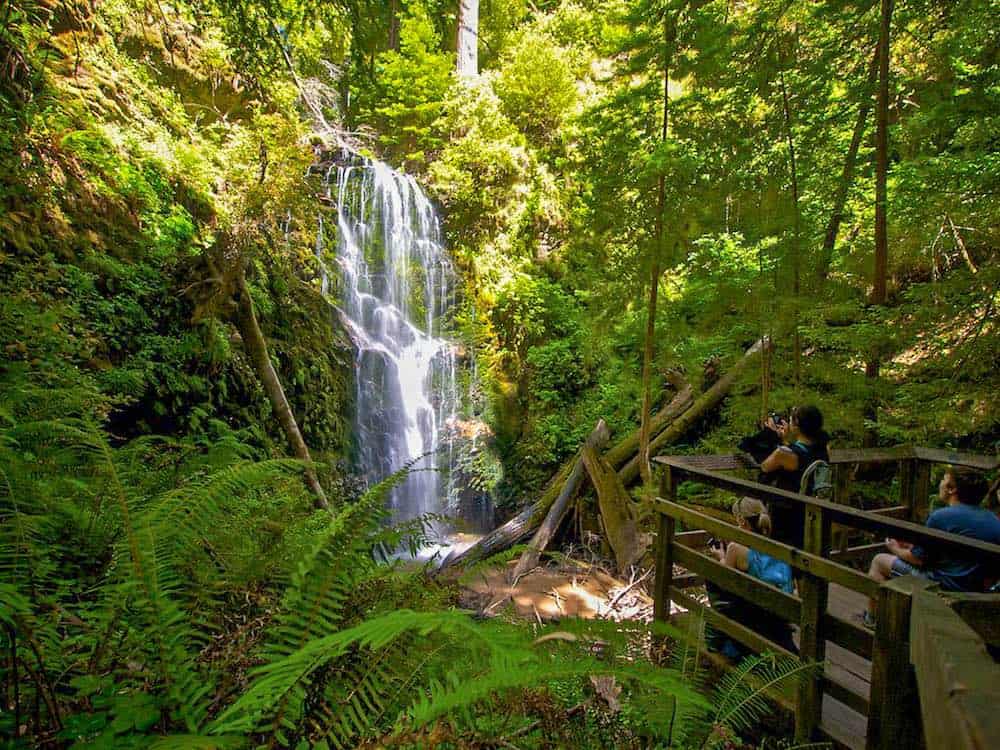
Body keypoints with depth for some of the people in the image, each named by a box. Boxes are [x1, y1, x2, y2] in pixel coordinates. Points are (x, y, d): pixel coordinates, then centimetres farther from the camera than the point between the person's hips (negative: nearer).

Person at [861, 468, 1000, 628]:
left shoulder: (941, 516, -19)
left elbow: (919, 559, -12)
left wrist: (896, 549, 10)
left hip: (944, 587, -8)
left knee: (879, 561, 8)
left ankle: (870, 617, 19)